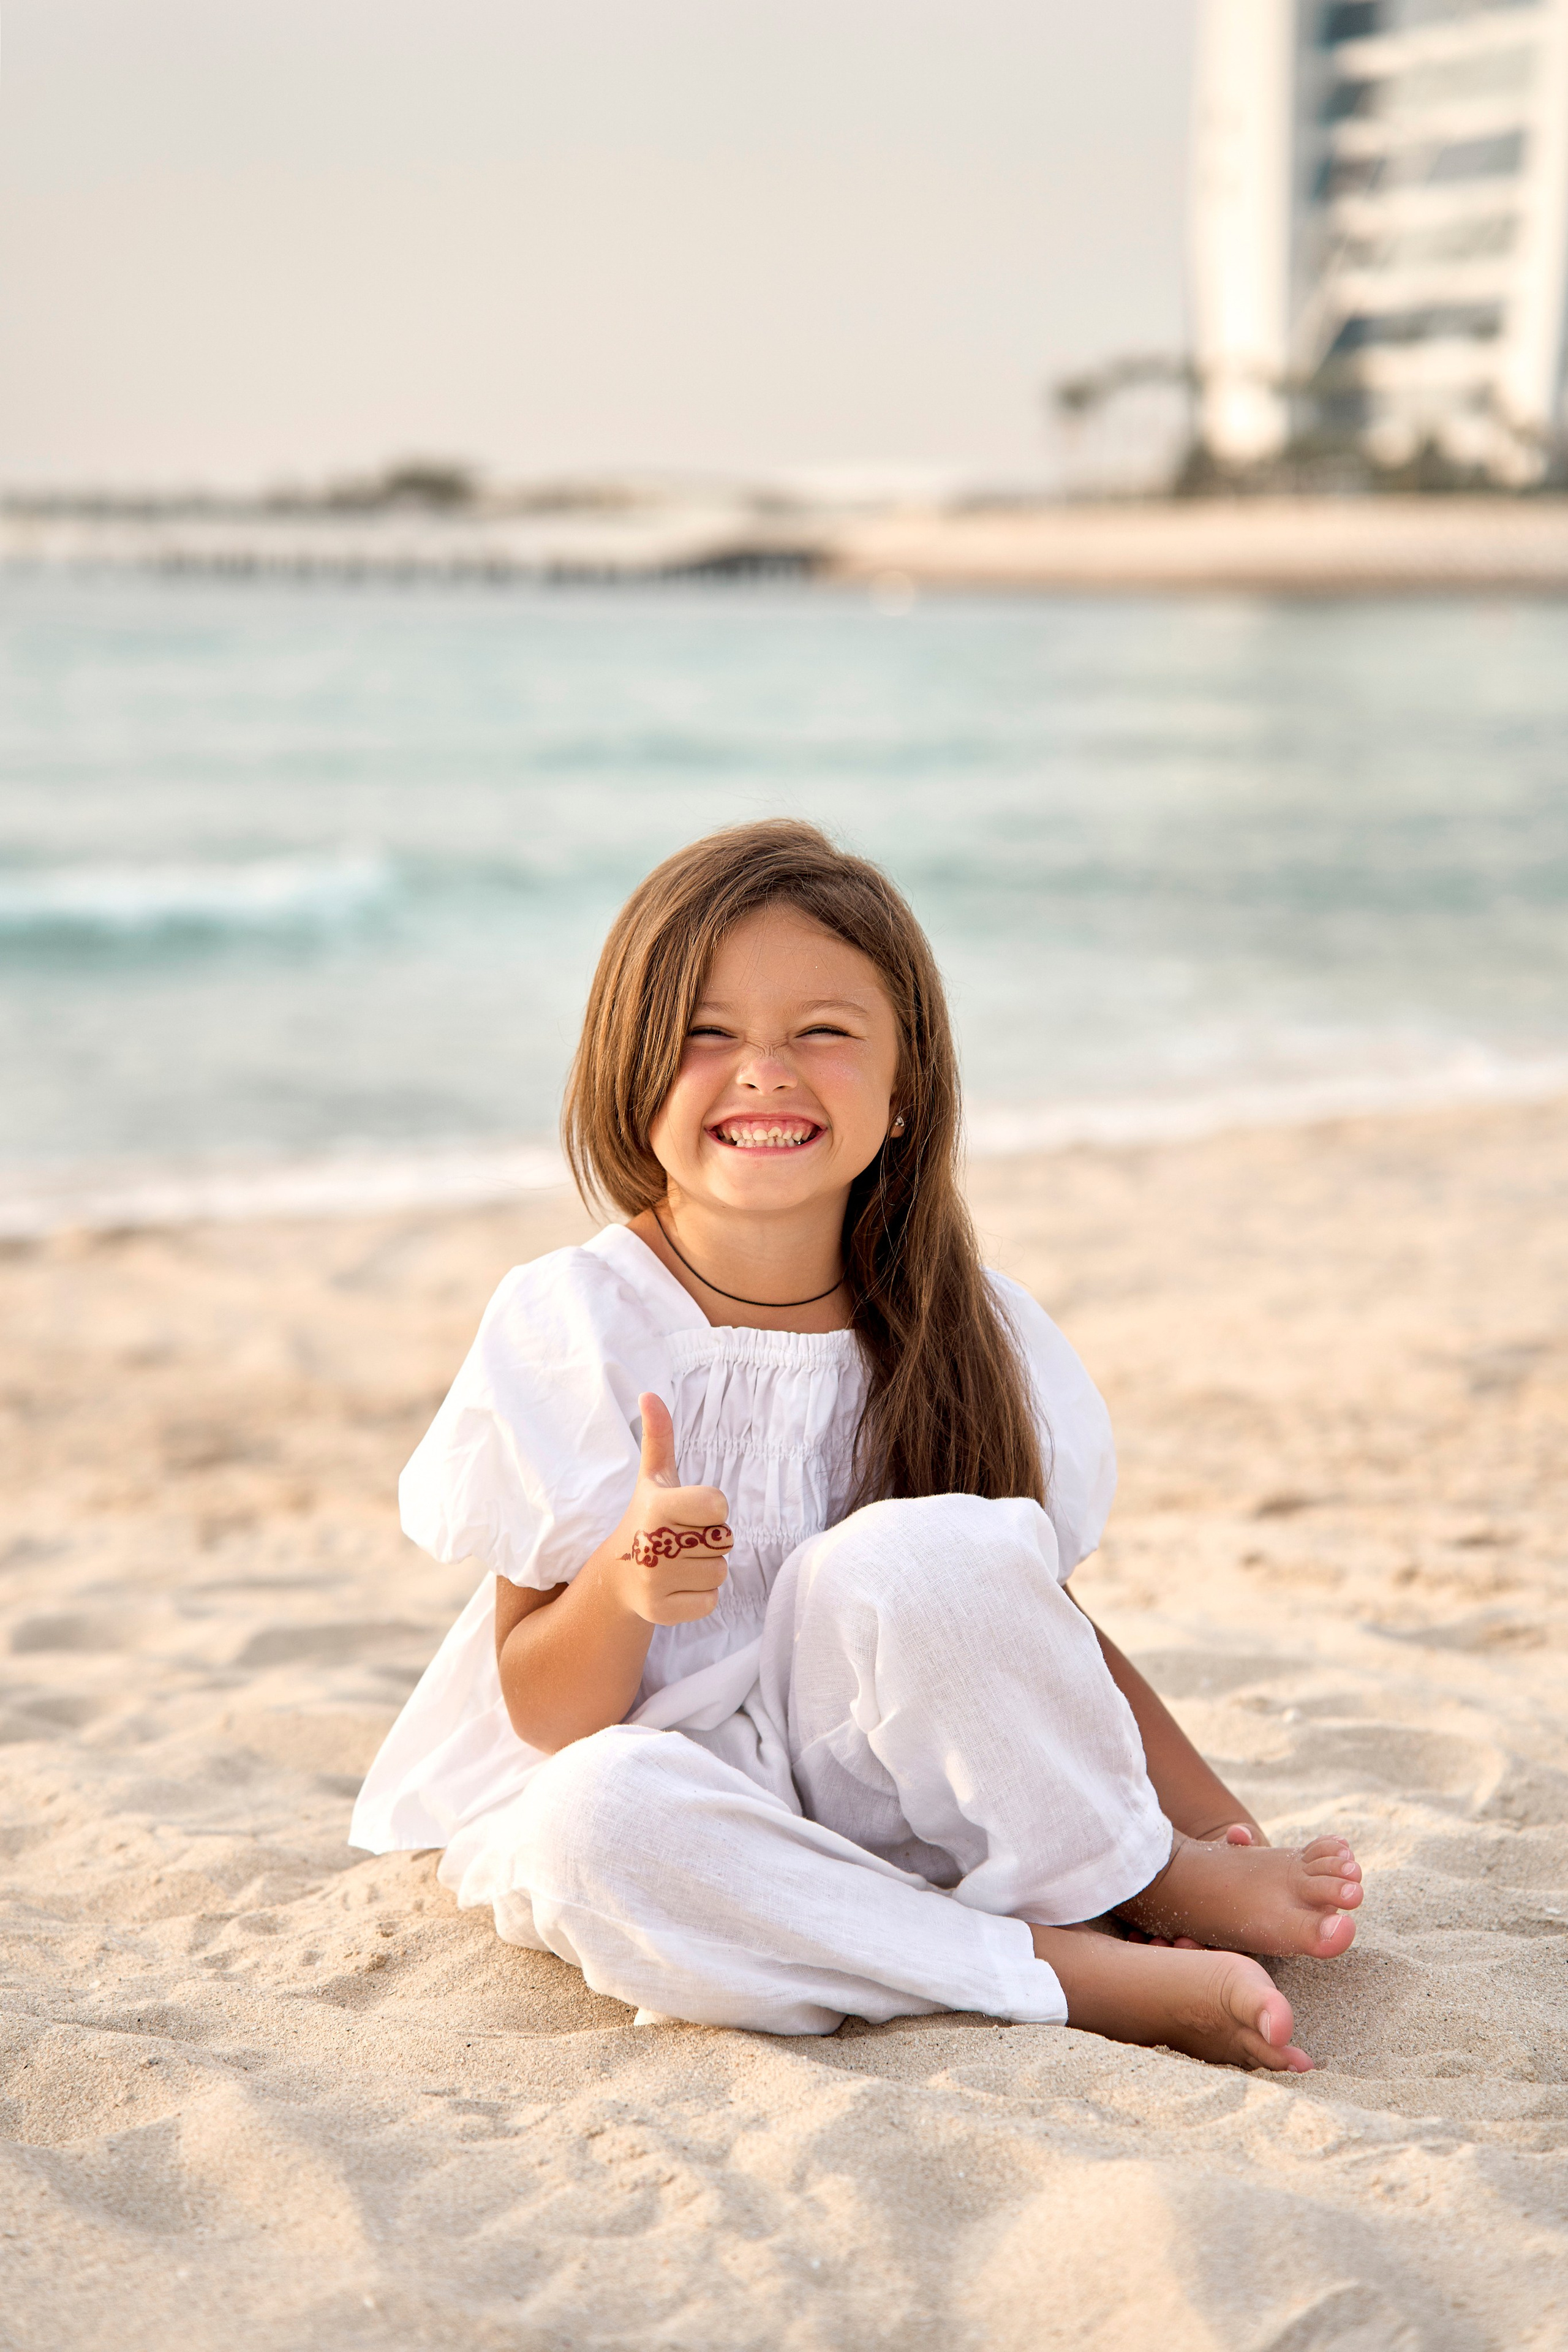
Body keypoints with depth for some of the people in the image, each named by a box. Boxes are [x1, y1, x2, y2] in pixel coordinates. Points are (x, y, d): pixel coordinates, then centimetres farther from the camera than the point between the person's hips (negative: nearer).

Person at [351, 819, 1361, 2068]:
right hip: (684, 1806, -1)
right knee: (597, 1815, -36)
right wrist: (623, 1587, -31)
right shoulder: (572, 1324, -11)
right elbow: (545, 1715, -10)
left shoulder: (957, 1328, -3)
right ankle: (1079, 1974, -25)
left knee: (921, 1556, -29)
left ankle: (1136, 1881, -8)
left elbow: (1043, 1633, 8)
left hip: (892, 1791, 1)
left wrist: (1225, 1826, 1)